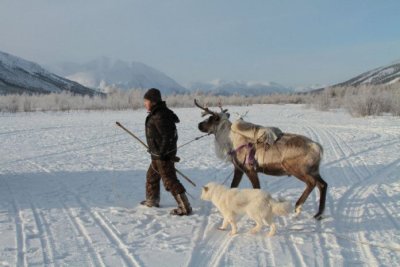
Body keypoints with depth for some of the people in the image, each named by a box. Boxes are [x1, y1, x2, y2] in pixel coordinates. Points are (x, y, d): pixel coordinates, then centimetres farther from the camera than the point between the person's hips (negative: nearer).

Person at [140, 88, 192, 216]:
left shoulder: (160, 116, -23)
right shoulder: (156, 114, 9)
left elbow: (167, 136, -26)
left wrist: (162, 153, -23)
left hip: (163, 155, -11)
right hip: (158, 154, 11)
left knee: (170, 180, -7)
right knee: (151, 176, 24)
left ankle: (185, 207, -3)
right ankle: (152, 200, 41)